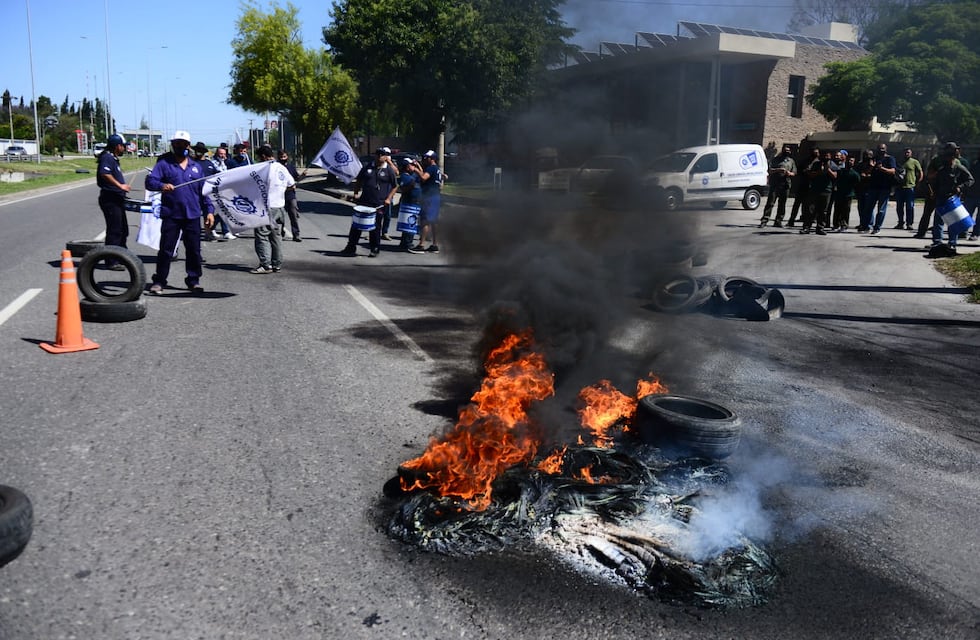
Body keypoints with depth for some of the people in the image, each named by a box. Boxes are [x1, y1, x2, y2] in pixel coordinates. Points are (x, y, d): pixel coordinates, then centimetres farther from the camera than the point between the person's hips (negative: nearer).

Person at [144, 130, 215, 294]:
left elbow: (204, 190, 15)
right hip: (171, 215, -3)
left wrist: (209, 211, 8)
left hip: (192, 215, 3)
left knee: (194, 250, 6)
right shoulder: (164, 164, 3)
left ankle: (193, 280, 17)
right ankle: (159, 281, 8)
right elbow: (149, 181, -8)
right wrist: (161, 185, -29)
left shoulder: (196, 167, 14)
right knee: (166, 250, -1)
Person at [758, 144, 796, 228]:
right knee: (770, 202, -8)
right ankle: (765, 220, -11)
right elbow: (770, 170, 1)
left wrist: (789, 173, -8)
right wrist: (778, 170, -14)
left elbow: (794, 173, 14)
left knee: (782, 204, 3)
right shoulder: (776, 159, 9)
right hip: (774, 184, -3)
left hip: (785, 185, 3)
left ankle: (778, 221, 8)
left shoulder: (792, 161, 17)